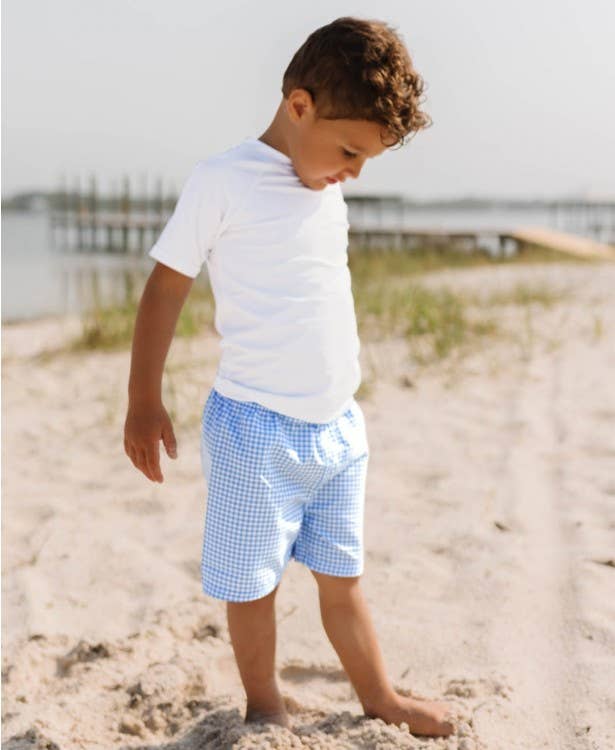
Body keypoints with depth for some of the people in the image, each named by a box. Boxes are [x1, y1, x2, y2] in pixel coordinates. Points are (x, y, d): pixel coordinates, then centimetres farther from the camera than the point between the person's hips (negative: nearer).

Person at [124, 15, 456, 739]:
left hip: (340, 426, 6)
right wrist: (144, 401, -4)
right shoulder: (223, 180, -12)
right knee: (253, 583, 9)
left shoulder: (328, 190, 8)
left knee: (342, 577, 18)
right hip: (257, 428, -5)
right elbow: (166, 285, -7)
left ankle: (378, 697, 32)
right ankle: (265, 707, 28)